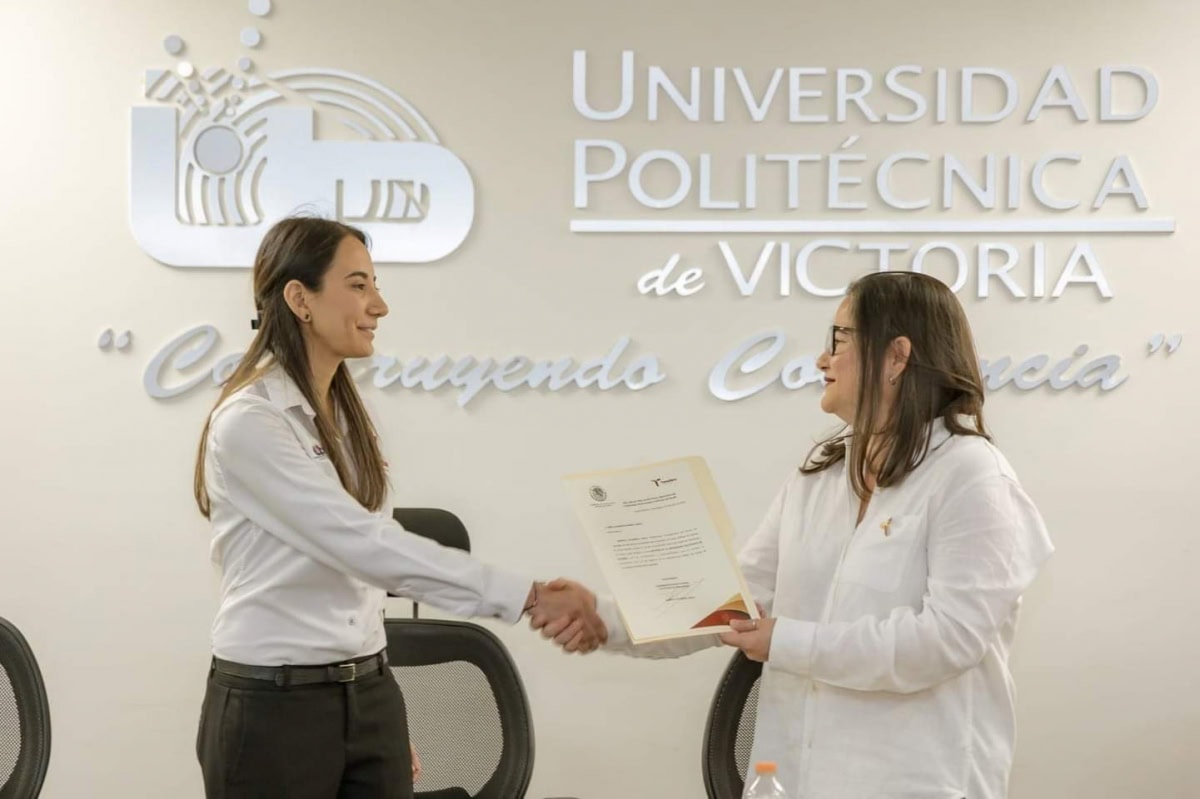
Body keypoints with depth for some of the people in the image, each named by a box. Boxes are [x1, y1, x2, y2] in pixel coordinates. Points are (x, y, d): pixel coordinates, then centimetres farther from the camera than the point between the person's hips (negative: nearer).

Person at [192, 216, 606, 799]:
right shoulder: (248, 423, -18)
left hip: (369, 703, 8)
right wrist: (529, 596, -31)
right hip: (273, 709, -8)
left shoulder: (345, 415, 10)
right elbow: (365, 544, -27)